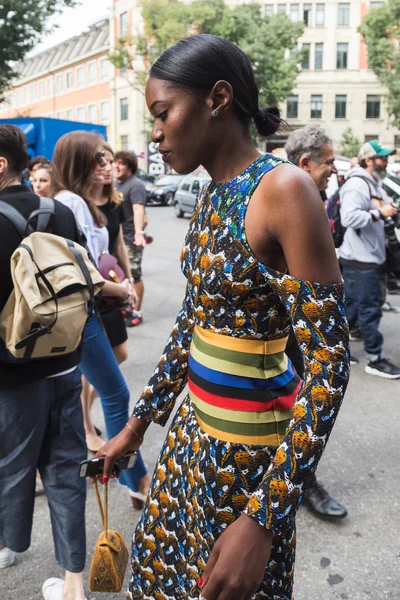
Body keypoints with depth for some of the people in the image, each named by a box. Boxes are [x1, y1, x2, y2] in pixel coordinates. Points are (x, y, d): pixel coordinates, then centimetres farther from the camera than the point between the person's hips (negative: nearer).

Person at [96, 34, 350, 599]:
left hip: (249, 440, -7)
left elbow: (329, 363, -22)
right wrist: (137, 424, 17)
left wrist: (264, 519, -23)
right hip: (196, 424, 8)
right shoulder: (209, 198, 5)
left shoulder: (283, 189, -20)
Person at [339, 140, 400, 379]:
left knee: (352, 306, 16)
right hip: (360, 259, -10)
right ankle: (376, 359, 6)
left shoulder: (373, 183, 18)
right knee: (370, 309, -3)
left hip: (370, 257, 10)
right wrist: (380, 213, -23)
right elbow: (349, 217, -28)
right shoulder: (356, 184, -15)